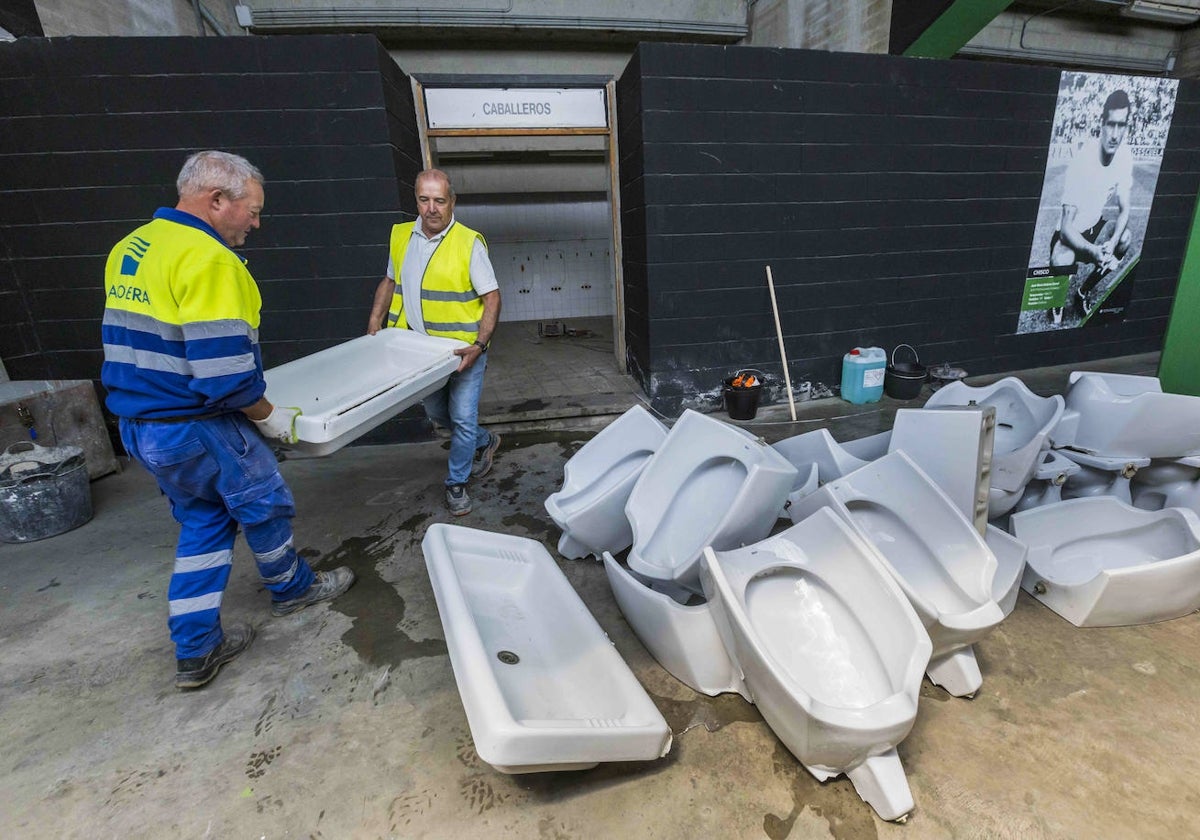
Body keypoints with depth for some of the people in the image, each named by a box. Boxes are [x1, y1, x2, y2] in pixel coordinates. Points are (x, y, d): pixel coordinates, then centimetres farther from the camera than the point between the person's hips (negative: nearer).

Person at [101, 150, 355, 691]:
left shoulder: (130, 248, 10)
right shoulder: (209, 260, -21)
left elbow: (144, 344, 16)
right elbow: (224, 373, -27)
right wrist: (268, 416, -11)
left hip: (139, 424, 9)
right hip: (197, 430, -9)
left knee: (203, 523, 18)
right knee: (265, 505, 14)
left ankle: (195, 651, 25)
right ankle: (291, 588, 38)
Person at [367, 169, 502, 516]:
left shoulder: (469, 243, -13)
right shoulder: (400, 236, 3)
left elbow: (492, 297, -13)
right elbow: (390, 282, 17)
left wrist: (479, 345, -23)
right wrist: (374, 322, 7)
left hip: (464, 350, -6)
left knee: (463, 419, -1)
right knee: (436, 413, 19)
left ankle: (456, 483, 21)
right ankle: (485, 442, 44)